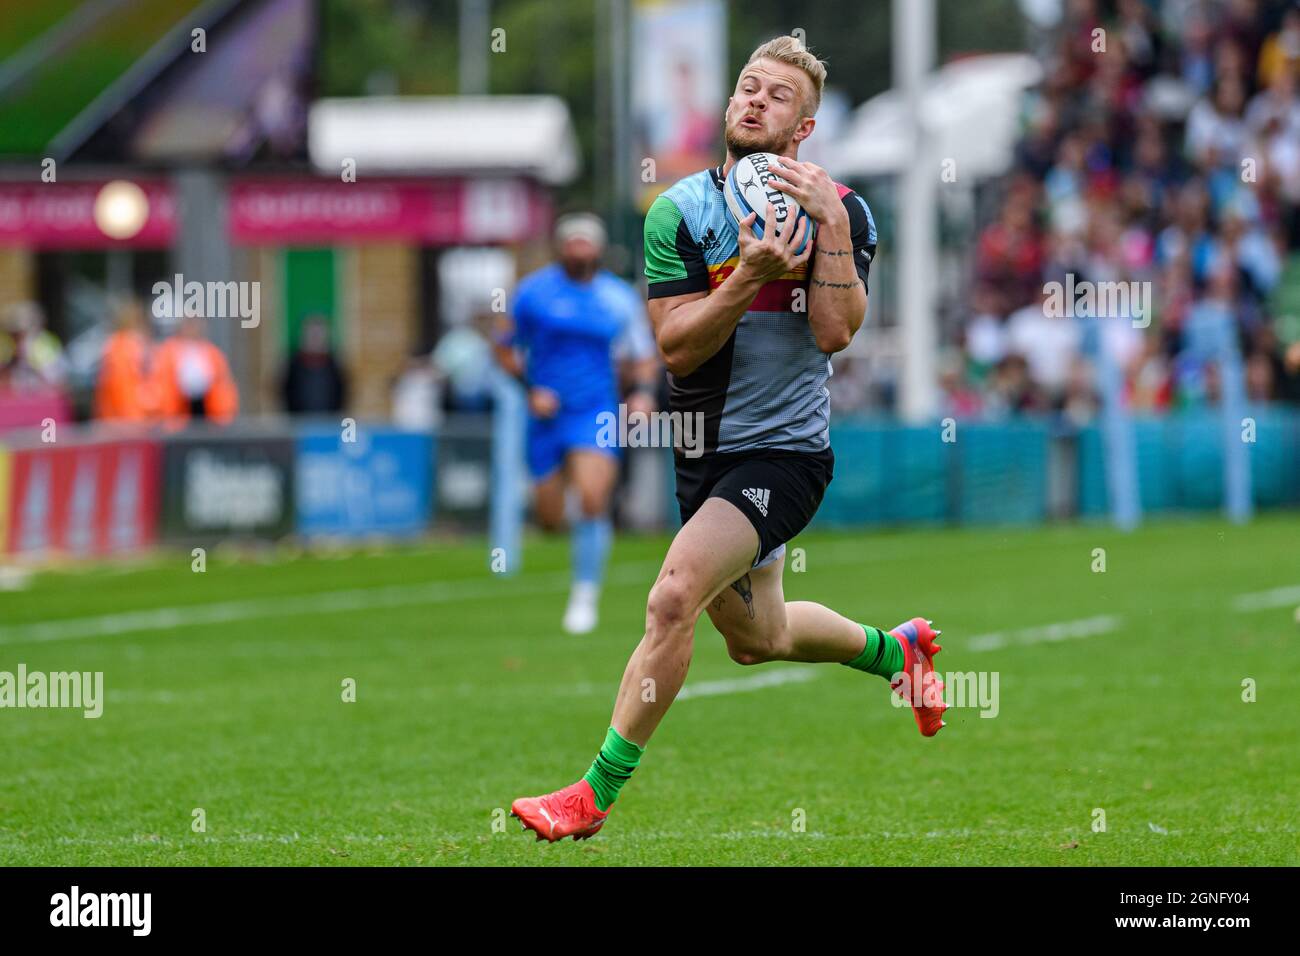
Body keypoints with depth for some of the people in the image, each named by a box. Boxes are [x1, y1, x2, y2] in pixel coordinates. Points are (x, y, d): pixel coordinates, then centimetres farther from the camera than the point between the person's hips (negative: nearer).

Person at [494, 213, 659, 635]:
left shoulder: (621, 298, 4)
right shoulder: (532, 291, 0)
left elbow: (644, 356, 13)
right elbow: (505, 349, 8)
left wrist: (643, 391, -6)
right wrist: (531, 388, -7)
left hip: (596, 413, -1)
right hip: (547, 415, 1)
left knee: (592, 501, -20)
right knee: (550, 518, 2)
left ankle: (585, 597, -10)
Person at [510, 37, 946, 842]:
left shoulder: (843, 211, -6)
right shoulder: (680, 211, -3)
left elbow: (835, 332, -18)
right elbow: (677, 347, -10)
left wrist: (828, 222, -22)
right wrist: (750, 275, -24)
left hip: (784, 451, -5)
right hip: (700, 449, 5)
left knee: (675, 598, -25)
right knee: (756, 639, 21)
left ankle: (597, 796, -17)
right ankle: (895, 648, 52)